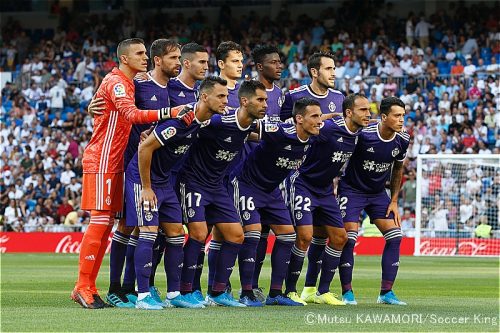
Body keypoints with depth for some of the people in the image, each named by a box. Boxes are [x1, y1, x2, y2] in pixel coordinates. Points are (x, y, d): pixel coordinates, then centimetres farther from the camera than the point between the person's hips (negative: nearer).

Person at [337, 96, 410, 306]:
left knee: (395, 236, -5)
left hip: (378, 193, 5)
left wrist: (394, 201, 6)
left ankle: (386, 292, 1)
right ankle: (347, 292, -1)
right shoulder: (363, 134, -25)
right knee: (349, 239, -14)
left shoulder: (402, 139, -7)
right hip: (351, 190, -5)